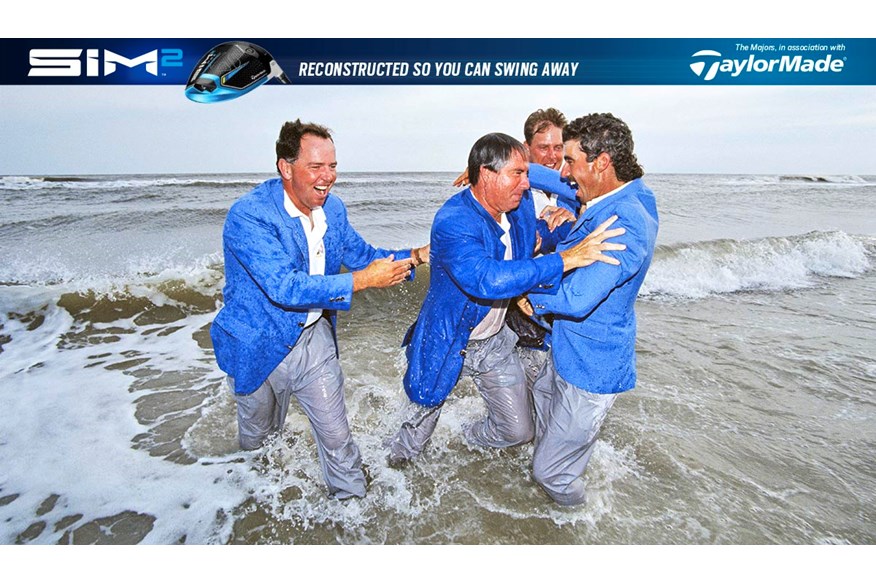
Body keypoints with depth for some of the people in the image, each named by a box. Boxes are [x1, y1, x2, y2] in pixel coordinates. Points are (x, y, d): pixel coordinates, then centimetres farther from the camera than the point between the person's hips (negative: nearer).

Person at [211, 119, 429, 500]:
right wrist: (362, 280, -37)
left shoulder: (332, 208, -5)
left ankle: (351, 498, 34)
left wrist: (413, 256, -9)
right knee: (258, 437, 23)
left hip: (315, 337, 4)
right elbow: (285, 287, -35)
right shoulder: (248, 215, -27)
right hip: (259, 347, -3)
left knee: (335, 432, 10)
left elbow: (361, 255, 6)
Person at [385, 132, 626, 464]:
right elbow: (487, 279, -45)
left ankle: (474, 438, 47)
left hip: (494, 342, 6)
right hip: (446, 344, -5)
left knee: (519, 430, 13)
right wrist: (565, 259, -45)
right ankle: (403, 452, 52)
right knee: (425, 415, 17)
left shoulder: (522, 204, -7)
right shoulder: (452, 222, -29)